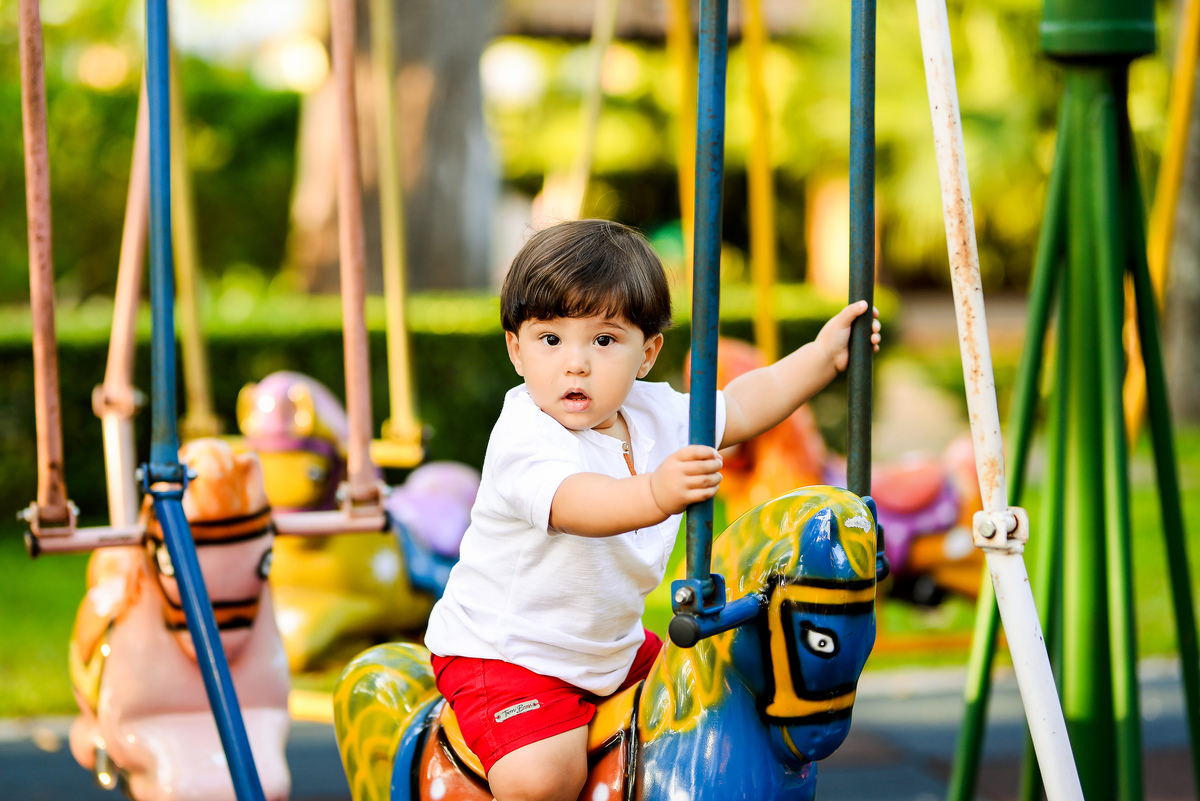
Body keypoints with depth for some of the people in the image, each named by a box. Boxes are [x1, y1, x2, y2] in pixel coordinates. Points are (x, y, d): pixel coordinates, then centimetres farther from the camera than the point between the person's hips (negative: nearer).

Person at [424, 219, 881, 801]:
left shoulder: (654, 413, -2)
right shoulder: (524, 441, -27)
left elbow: (738, 409, 13)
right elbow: (574, 503, -47)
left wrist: (824, 356, 6)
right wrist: (657, 495, -65)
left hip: (612, 647, 8)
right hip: (502, 656, -8)